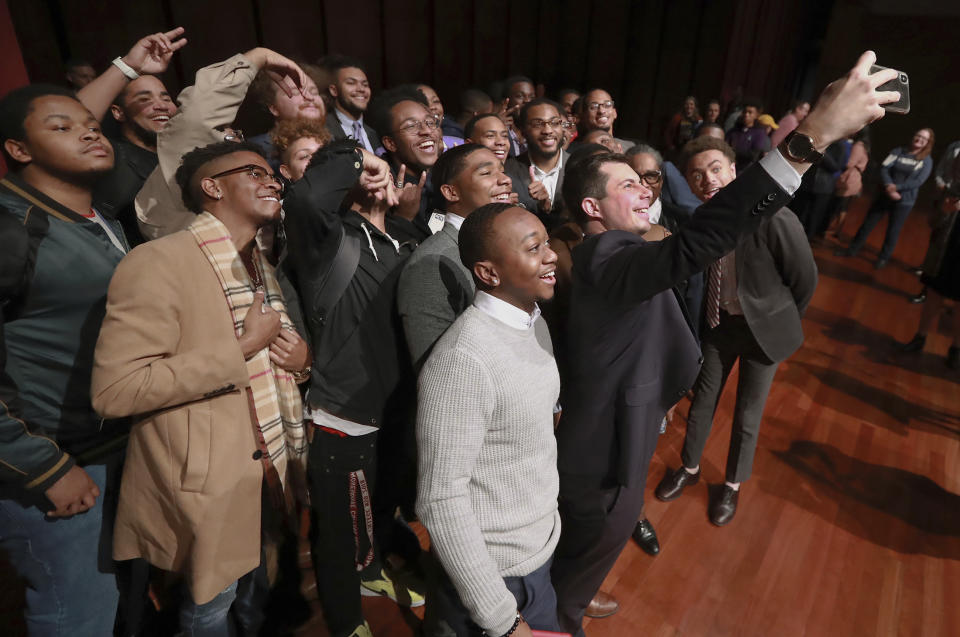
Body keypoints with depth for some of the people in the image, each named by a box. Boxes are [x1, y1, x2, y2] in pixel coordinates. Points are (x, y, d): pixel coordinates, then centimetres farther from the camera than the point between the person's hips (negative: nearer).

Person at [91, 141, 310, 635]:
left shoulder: (261, 265, 10)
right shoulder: (158, 263, -19)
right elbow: (114, 390, -25)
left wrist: (301, 358, -4)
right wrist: (242, 347, -23)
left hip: (266, 470, 7)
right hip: (207, 482, -7)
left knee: (256, 590, 26)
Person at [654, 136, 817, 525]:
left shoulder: (774, 219, -28)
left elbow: (805, 278, -13)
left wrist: (780, 322, 0)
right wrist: (707, 314, 8)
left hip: (763, 328, -3)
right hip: (719, 320, 4)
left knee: (748, 414, 13)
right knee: (702, 399, 16)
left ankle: (733, 485, 38)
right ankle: (689, 468, 41)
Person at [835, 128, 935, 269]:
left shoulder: (927, 161, -2)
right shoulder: (898, 151, 1)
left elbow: (918, 181, -12)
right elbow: (884, 168, -9)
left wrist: (896, 187, -19)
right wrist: (888, 186, -23)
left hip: (904, 202, -1)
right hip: (884, 195, 1)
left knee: (893, 231, 7)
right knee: (868, 223, 5)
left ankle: (883, 258, 20)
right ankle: (852, 249, 18)